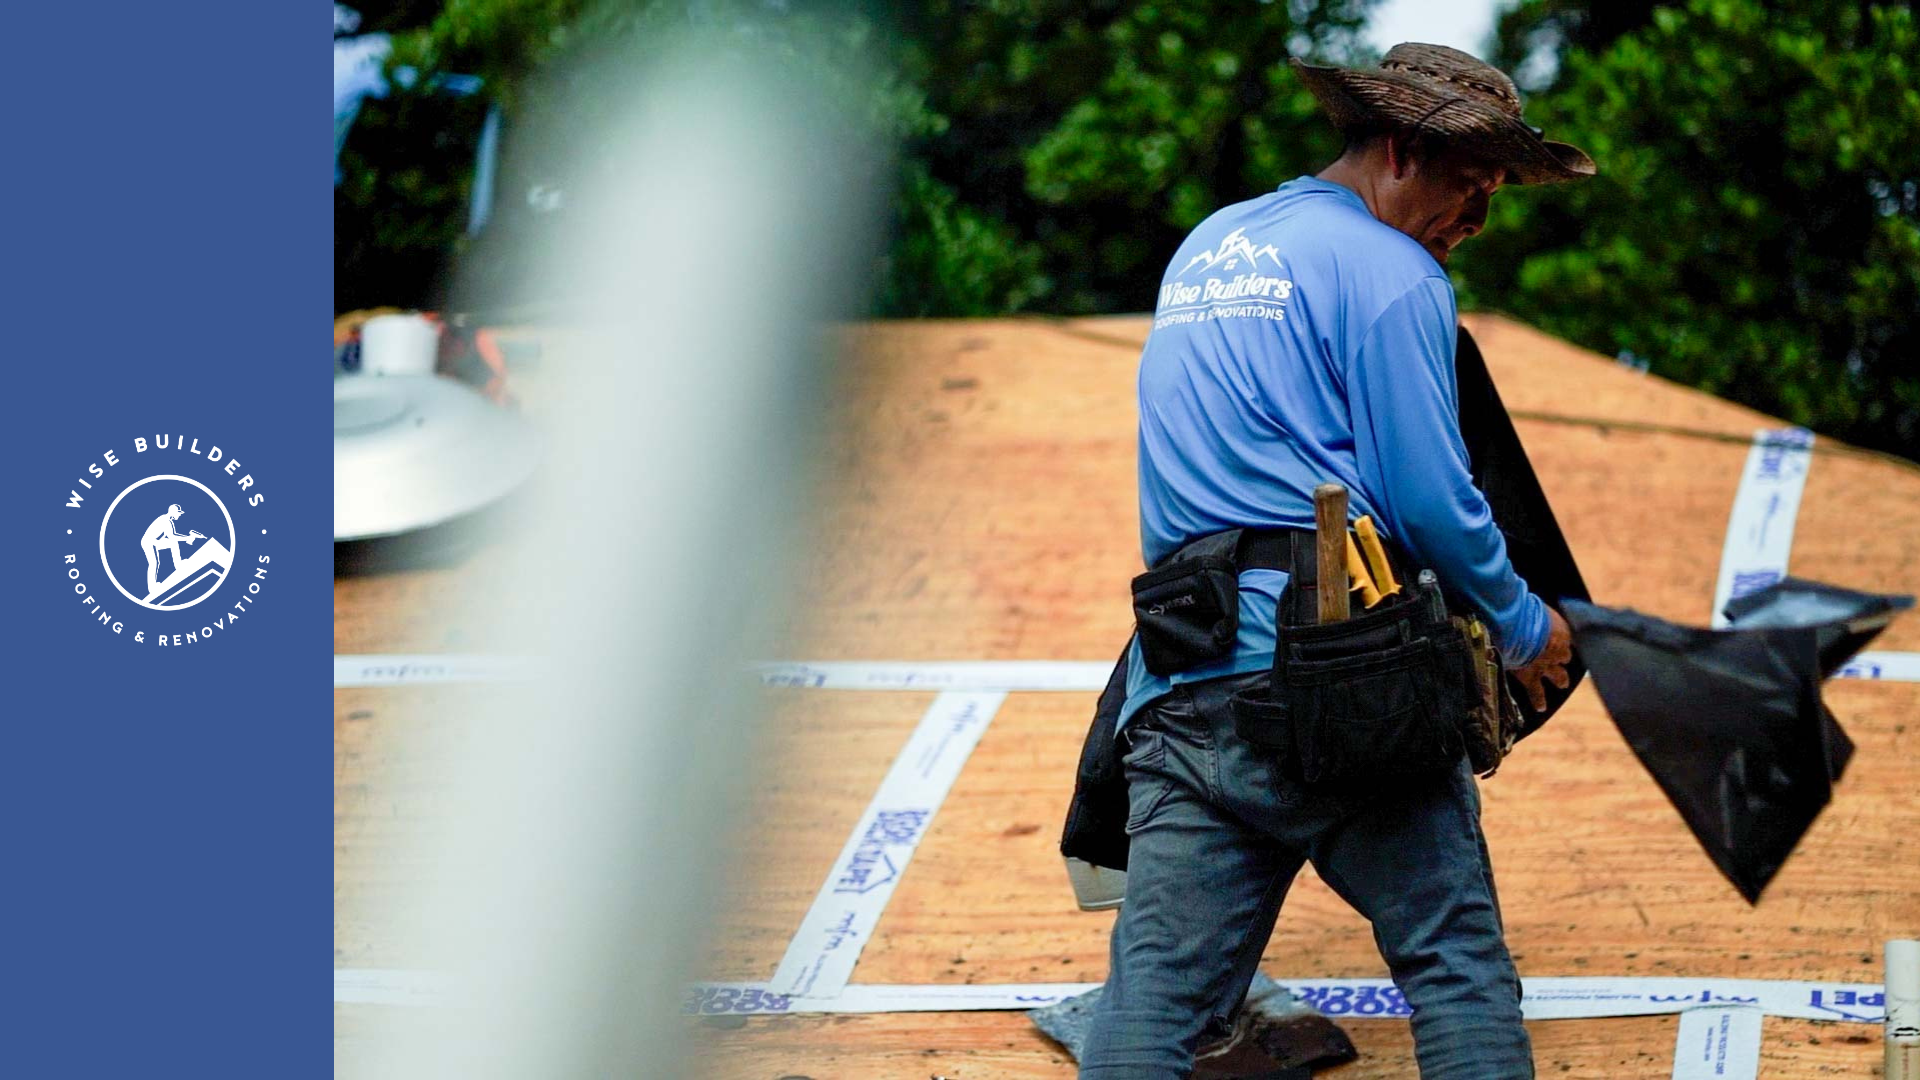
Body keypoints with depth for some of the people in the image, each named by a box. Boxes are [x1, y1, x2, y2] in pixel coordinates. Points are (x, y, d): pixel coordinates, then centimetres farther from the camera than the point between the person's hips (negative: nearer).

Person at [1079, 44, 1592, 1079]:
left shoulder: (1203, 246, 24)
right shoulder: (1389, 271, -1)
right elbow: (1431, 499, -7)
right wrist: (1526, 631, 10)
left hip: (1177, 689, 6)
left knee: (1154, 992, 1)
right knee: (1457, 963, 2)